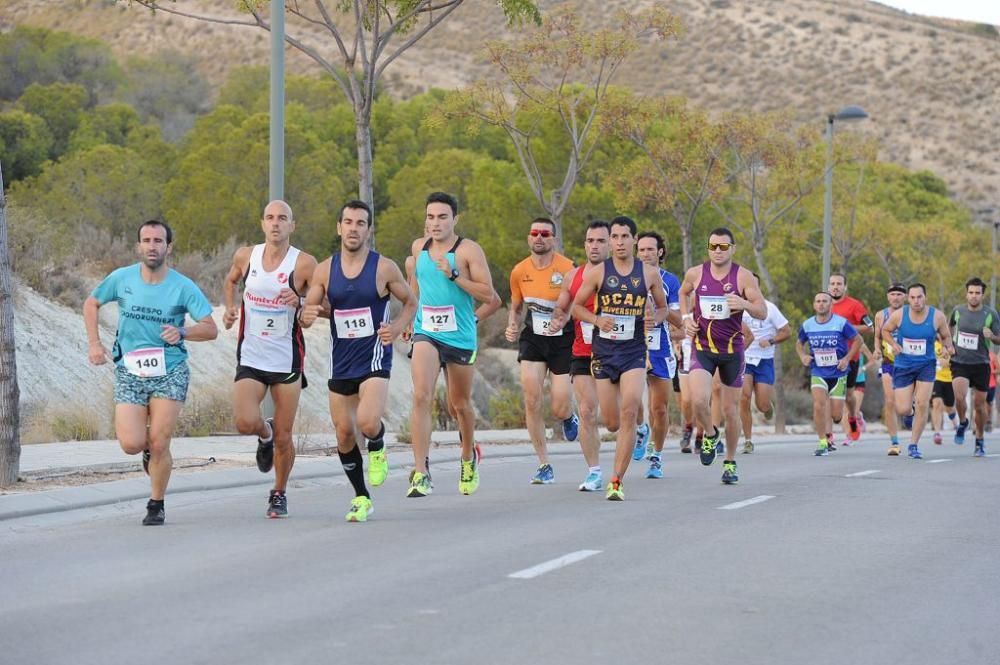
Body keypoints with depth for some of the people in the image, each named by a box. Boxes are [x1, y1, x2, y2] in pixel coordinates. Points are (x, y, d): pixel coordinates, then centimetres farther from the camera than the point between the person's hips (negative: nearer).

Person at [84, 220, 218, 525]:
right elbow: (91, 304, 16)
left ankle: (156, 505, 13)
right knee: (131, 444, -11)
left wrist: (182, 332, -24)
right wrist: (94, 344, 6)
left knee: (158, 444, -8)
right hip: (129, 372, 1)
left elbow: (211, 329, -5)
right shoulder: (122, 278, -1)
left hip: (170, 373, -1)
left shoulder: (183, 287, -6)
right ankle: (150, 447, 27)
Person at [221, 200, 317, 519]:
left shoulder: (304, 263, -9)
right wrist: (230, 308, 5)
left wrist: (302, 301, -24)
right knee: (245, 422, -19)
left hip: (288, 361, -1)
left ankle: (279, 494, 27)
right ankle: (265, 434, 18)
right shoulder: (245, 256, 1)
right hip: (249, 358, 2)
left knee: (283, 437, 4)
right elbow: (230, 281, 23)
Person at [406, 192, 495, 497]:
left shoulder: (469, 250, -8)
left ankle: (469, 458, 43)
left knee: (460, 403, 14)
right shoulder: (419, 247, 6)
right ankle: (420, 472, -23)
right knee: (421, 396, -19)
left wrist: (454, 275, -22)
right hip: (426, 334, 2)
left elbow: (488, 293, -14)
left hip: (461, 337, -2)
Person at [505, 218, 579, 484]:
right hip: (533, 338, 3)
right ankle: (544, 465, 2)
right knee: (532, 400, -10)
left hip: (562, 340, -3)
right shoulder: (519, 271, 0)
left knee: (559, 409, -5)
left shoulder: (566, 268, -14)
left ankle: (569, 417, 37)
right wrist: (512, 326, -5)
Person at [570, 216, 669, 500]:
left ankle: (616, 481, -14)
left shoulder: (649, 274, 3)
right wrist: (596, 319, -12)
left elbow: (663, 307, 16)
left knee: (629, 411, -17)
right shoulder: (598, 273, 0)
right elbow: (577, 306, 7)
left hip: (634, 351, -1)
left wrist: (656, 319, -7)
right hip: (604, 351, 1)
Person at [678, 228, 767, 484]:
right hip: (702, 347, 0)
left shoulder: (743, 276, -7)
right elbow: (683, 293, 22)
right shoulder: (695, 274, -1)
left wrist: (745, 304, -29)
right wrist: (686, 317, 4)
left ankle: (730, 462, 24)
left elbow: (763, 312, -9)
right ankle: (710, 435, 12)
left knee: (731, 410, 6)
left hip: (732, 350, 0)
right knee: (699, 400, -21)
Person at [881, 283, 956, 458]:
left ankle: (914, 445, 3)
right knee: (903, 410, -4)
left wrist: (949, 347, -13)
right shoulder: (899, 315, -9)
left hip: (926, 365, 0)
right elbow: (885, 330, 9)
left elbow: (945, 336, 8)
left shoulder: (937, 316, -8)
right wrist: (893, 344, -10)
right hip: (903, 366, 0)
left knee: (922, 405, -12)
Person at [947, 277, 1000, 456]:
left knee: (979, 404, 5)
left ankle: (980, 440, 24)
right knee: (959, 397, -21)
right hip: (959, 362, 1)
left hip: (981, 364, -1)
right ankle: (963, 423, 11)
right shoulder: (958, 311, 0)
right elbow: (950, 327, 23)